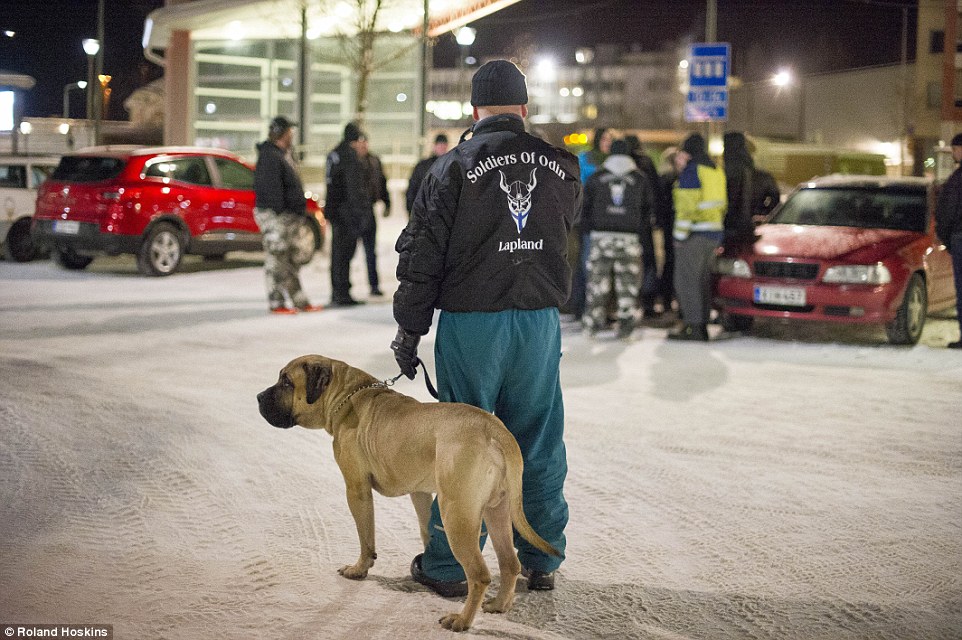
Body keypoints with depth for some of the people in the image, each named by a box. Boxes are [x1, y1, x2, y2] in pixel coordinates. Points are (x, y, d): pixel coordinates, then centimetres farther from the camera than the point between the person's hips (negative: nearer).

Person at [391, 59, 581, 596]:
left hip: (472, 324, -3)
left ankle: (448, 566, 11)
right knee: (539, 444, 11)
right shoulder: (561, 166, 5)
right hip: (542, 320, 3)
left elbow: (423, 254, -5)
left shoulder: (456, 166, -5)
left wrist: (410, 330, 1)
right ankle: (542, 561, 20)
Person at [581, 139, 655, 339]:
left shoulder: (596, 178, 5)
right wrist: (640, 232, 13)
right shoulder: (640, 180, 7)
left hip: (600, 236, 0)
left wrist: (589, 230, 15)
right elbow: (649, 210, 7)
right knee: (628, 283, 4)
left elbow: (584, 208, 7)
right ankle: (626, 325, 2)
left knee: (597, 280, 6)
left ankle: (592, 324, 7)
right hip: (629, 238, 0)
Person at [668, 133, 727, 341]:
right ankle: (702, 326, 14)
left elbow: (687, 205, -17)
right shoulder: (717, 171, 16)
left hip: (695, 234, -9)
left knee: (687, 279, -6)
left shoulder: (691, 170, -10)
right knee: (703, 280, 12)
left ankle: (693, 326, -9)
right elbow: (722, 203, 20)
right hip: (713, 233, 9)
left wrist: (680, 234, -14)